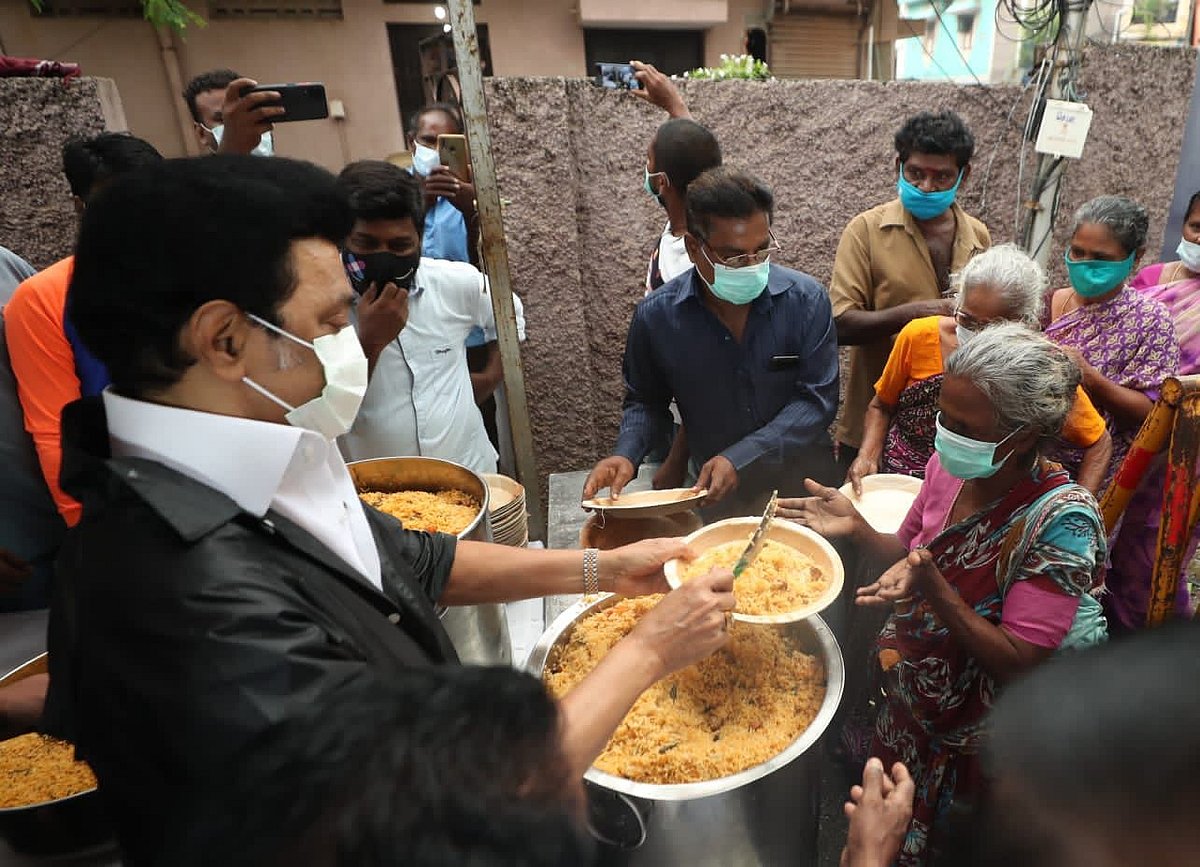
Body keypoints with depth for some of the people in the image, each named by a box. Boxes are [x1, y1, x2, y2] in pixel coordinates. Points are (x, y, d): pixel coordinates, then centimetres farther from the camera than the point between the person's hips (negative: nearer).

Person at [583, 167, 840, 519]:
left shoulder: (805, 299, -9)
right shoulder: (655, 316, -8)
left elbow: (817, 399, -9)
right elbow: (645, 402, 8)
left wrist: (739, 459, -20)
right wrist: (627, 455, -11)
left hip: (805, 486, 0)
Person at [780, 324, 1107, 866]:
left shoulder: (1061, 520, -29)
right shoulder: (949, 465, -14)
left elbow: (1016, 663, -27)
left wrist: (930, 586, -39)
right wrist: (856, 528, -17)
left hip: (970, 737, -5)